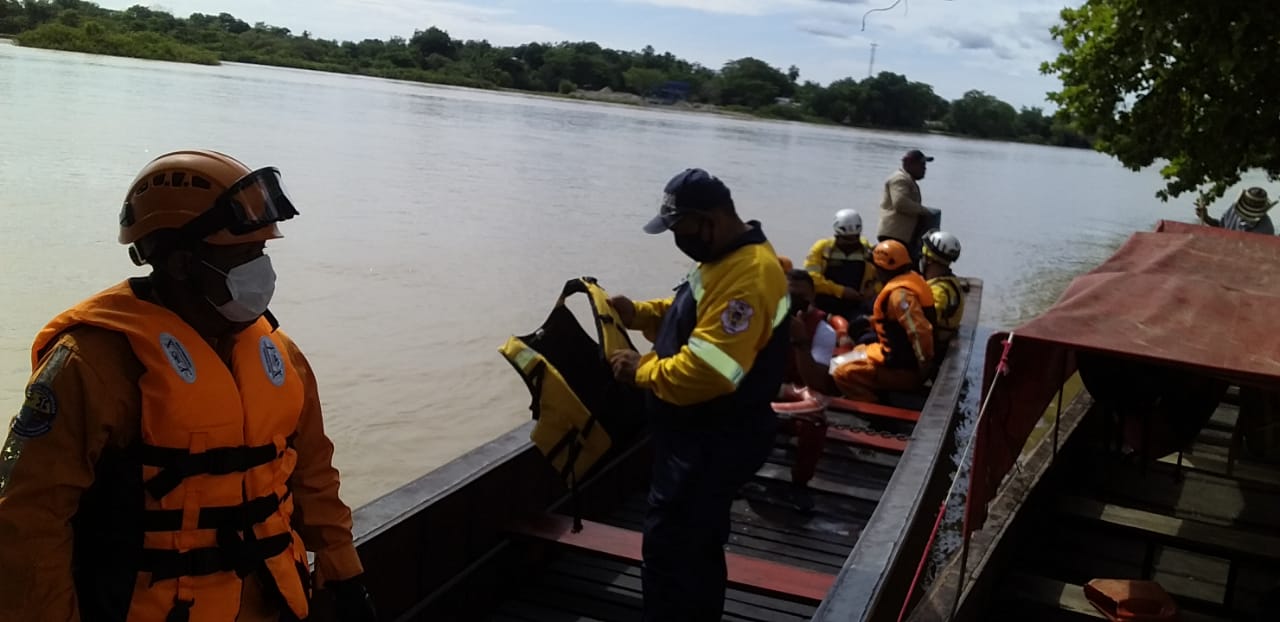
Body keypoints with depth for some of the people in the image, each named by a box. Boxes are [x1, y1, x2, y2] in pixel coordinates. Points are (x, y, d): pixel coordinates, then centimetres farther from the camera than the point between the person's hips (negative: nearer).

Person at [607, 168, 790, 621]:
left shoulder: (747, 275, -26)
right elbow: (694, 317, 21)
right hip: (705, 434, 11)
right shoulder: (728, 259, 8)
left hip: (714, 442, -11)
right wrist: (637, 314, 6)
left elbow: (706, 371, -32)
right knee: (699, 544, 22)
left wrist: (642, 370, -18)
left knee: (667, 548, -5)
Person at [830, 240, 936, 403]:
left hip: (903, 368, -10)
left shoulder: (899, 294, -25)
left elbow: (919, 332, -33)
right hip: (905, 360, 11)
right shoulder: (912, 279, 7)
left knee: (842, 373, -13)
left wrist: (924, 367, -22)